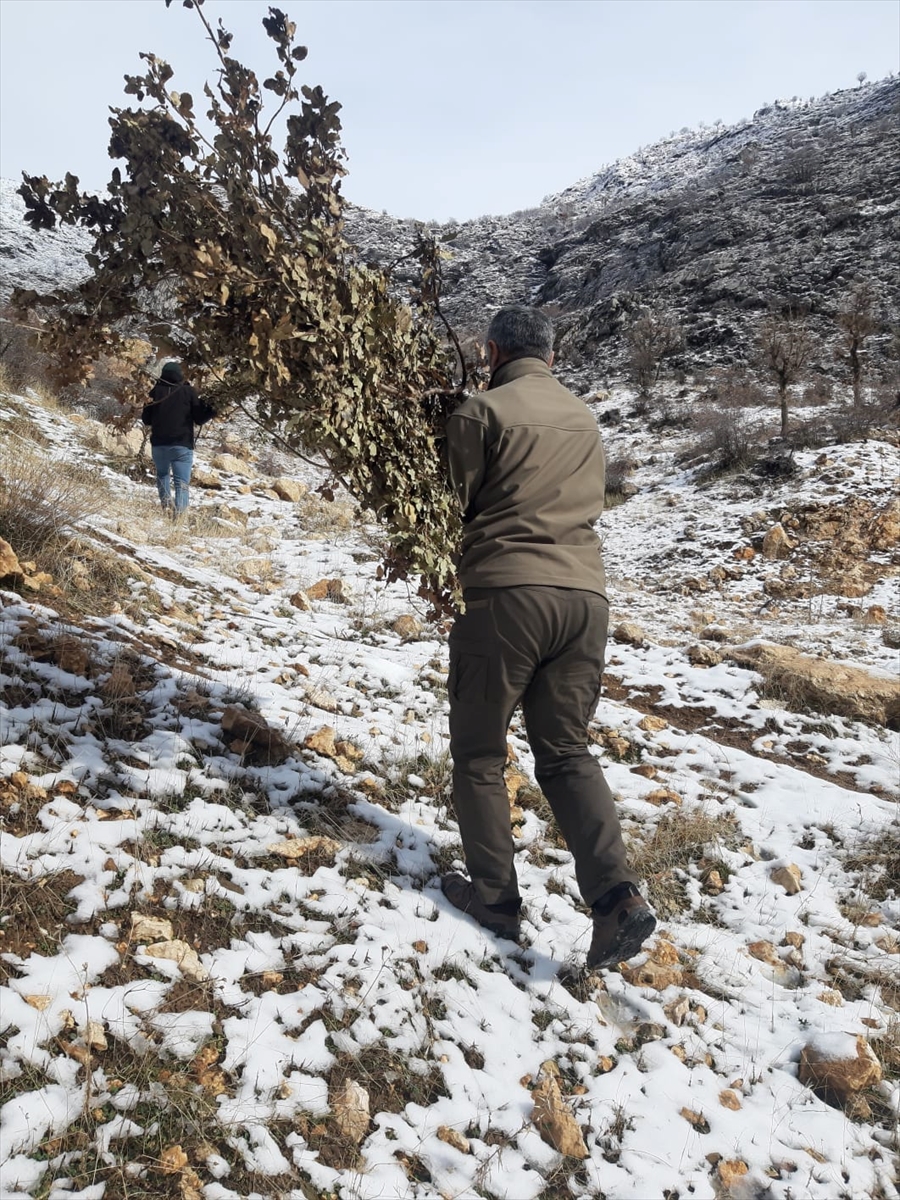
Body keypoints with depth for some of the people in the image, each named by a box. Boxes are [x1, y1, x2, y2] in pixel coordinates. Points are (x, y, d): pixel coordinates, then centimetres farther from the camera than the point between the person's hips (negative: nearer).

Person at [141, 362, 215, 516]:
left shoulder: (156, 391, 1)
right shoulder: (188, 392, -4)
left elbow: (146, 419, 8)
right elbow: (200, 419, -1)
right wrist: (213, 410, 12)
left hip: (159, 444, 2)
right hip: (182, 445, -2)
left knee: (162, 474, 23)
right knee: (181, 481, 1)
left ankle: (166, 503, 4)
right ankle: (179, 511, -16)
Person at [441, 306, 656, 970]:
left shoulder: (483, 410, -3)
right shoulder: (585, 418, 17)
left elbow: (450, 504, -2)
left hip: (504, 593, -5)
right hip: (586, 595, 6)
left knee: (479, 751, 11)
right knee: (566, 751, 13)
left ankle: (496, 896, 18)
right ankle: (617, 895, -2)